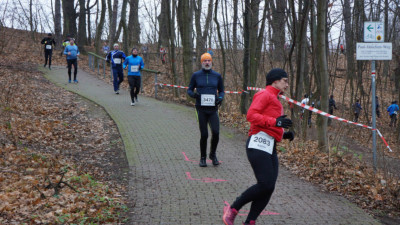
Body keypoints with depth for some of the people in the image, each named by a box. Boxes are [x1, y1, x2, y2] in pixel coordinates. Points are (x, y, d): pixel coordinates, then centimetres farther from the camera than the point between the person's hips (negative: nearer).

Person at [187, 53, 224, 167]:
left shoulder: (217, 76, 8)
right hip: (201, 109, -1)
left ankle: (213, 154, 14)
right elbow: (189, 90, 10)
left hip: (213, 109, 1)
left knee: (216, 132, -12)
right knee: (204, 135, -1)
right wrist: (193, 94, -13)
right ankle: (203, 158, 19)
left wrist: (220, 98, -5)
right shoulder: (196, 75, 5)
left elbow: (221, 90, 17)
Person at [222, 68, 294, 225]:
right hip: (259, 144, -10)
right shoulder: (265, 95, -2)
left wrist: (284, 134, 14)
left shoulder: (275, 100, 28)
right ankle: (233, 209, -2)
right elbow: (251, 115, -16)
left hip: (270, 148, 10)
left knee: (269, 188, 1)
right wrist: (275, 122, -22)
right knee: (265, 185, -17)